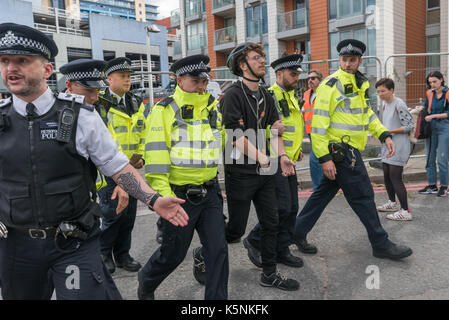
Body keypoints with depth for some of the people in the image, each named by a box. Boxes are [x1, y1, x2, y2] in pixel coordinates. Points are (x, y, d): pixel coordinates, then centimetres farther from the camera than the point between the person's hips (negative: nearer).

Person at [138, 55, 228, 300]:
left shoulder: (213, 107, 8)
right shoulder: (164, 111, -8)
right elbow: (156, 156, -14)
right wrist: (163, 194, -20)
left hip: (209, 194, 5)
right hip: (179, 195, -4)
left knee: (218, 251, 2)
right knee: (173, 254, 11)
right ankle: (146, 282, 42)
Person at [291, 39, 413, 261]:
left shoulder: (359, 84, 16)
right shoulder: (331, 85, -13)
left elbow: (367, 113, 25)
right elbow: (319, 122, -18)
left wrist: (384, 135, 10)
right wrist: (324, 158, -21)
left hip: (349, 151, 9)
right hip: (339, 151, -9)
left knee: (324, 193, 14)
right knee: (363, 196, 0)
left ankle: (298, 232, 25)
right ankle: (381, 244, 15)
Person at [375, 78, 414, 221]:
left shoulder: (399, 105, -14)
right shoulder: (386, 105, 14)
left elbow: (410, 126, -15)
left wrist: (389, 131, -20)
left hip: (398, 147, -9)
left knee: (395, 177, -10)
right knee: (387, 176, 16)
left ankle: (405, 211, -4)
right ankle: (392, 203, 34)